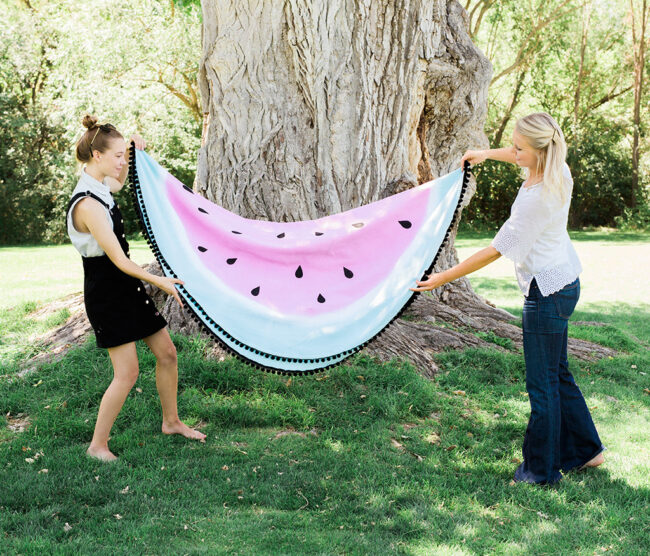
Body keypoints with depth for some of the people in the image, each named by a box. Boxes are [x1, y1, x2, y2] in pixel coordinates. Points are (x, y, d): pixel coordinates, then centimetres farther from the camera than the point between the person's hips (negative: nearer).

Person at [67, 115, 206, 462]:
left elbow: (119, 182, 33)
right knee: (127, 372, -7)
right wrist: (159, 281, -18)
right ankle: (98, 445, 9)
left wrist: (134, 154, 18)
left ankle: (171, 422, 30)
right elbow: (119, 260, -23)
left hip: (127, 288, 10)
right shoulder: (88, 204, -23)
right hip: (106, 293, -9)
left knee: (166, 354, 13)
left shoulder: (100, 188, 5)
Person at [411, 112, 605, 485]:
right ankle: (586, 449, 32)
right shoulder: (557, 169, -2)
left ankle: (541, 470, 16)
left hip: (547, 291, -10)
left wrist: (445, 277, -19)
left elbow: (497, 250, -24)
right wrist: (489, 154, 23)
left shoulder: (538, 197, -28)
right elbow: (522, 158, 25)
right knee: (557, 371, 21)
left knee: (542, 383, 3)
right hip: (565, 282, 10)